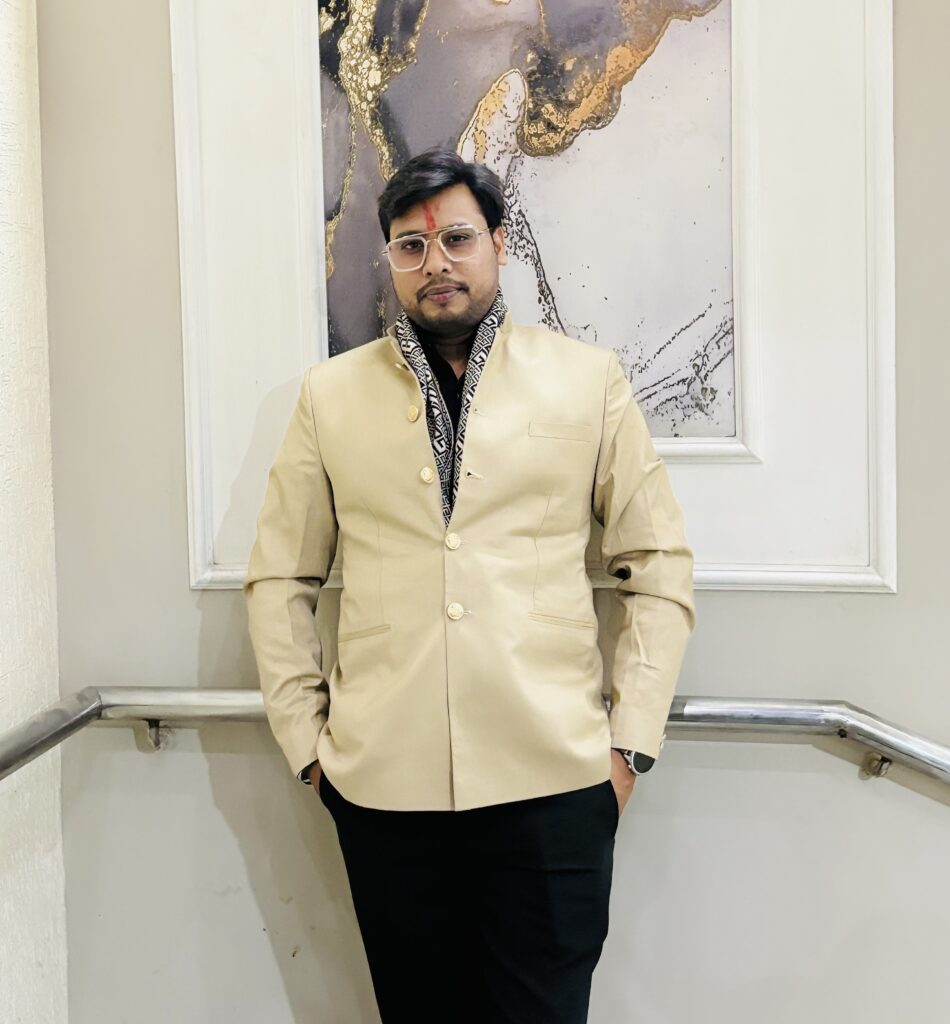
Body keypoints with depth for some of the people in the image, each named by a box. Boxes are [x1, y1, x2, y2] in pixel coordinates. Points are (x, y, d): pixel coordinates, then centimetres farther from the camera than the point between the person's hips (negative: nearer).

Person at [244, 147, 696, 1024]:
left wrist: (631, 738, -1)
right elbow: (279, 580, 10)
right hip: (383, 783, 2)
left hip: (554, 781, -1)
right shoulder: (331, 393, 7)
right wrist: (306, 740, 4)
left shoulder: (589, 380, 4)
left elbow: (659, 566, 4)